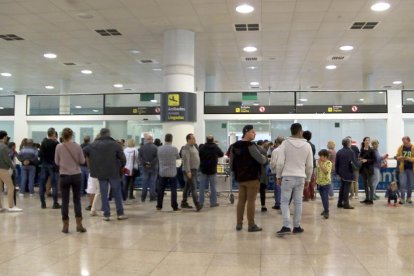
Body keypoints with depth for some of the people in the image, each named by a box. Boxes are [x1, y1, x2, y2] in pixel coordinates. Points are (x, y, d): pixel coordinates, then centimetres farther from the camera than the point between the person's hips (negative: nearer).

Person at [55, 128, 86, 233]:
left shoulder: (59, 147, -5)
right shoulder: (77, 146, -5)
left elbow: (57, 162, 4)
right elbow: (82, 161, 1)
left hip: (64, 176, 0)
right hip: (76, 176, 0)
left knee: (65, 201, 7)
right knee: (77, 200, 9)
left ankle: (65, 226, 10)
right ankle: (79, 224, 6)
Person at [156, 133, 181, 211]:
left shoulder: (159, 148, -3)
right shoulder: (174, 149, -13)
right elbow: (178, 157, 5)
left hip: (162, 172, 3)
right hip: (172, 173, -3)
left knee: (161, 189, 10)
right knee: (173, 189, 2)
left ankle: (159, 206, 15)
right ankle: (175, 207, 3)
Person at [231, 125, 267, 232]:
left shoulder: (234, 146, 8)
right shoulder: (251, 146, -16)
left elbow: (231, 164, 11)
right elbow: (261, 160, -17)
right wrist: (265, 157, 5)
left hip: (240, 178, 7)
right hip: (252, 178, -7)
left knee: (241, 200, 12)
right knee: (251, 201, -2)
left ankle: (239, 224, 15)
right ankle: (251, 225, 3)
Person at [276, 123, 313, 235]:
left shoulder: (285, 143, -5)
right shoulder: (307, 145, 2)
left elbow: (280, 162, -8)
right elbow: (310, 165, 6)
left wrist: (278, 176, 5)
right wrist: (308, 179, 18)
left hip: (287, 177, -2)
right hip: (300, 177, 2)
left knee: (285, 201, 3)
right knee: (298, 202, 11)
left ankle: (286, 226, -6)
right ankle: (297, 227, 18)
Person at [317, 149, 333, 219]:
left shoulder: (329, 163, -10)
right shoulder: (319, 162, 9)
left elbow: (326, 171, -24)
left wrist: (320, 164, -24)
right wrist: (316, 180, 15)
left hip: (326, 183, -6)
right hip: (319, 183, 6)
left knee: (325, 198, -9)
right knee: (322, 197, 13)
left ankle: (327, 212, -4)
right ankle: (325, 210, 25)